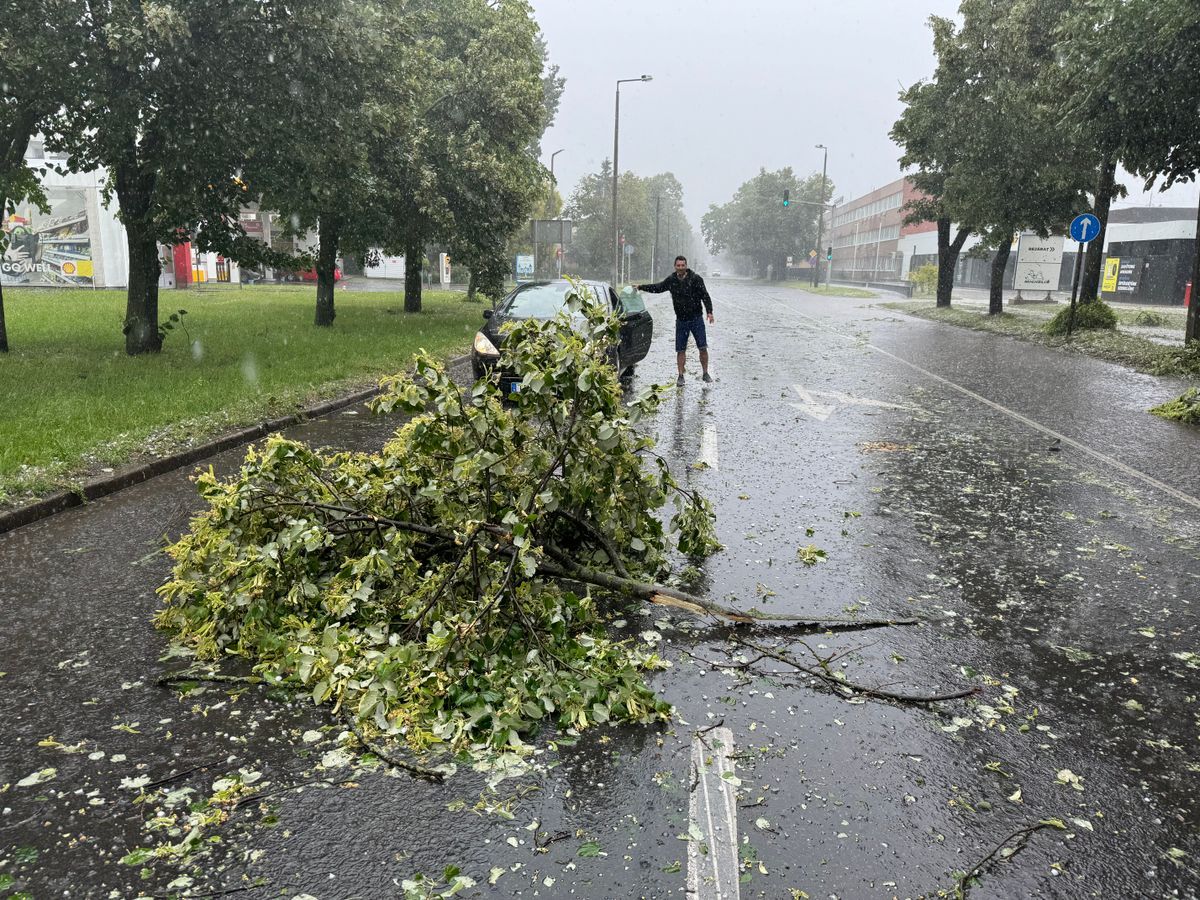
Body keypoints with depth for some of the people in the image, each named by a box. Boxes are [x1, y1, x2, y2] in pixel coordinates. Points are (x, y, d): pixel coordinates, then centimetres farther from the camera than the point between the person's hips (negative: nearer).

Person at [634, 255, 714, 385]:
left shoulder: (696, 279, -9)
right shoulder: (671, 280, 2)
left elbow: (705, 296, -9)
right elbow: (657, 288, 17)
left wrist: (709, 312, -20)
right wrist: (641, 287, 14)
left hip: (696, 319, -3)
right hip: (681, 320, 3)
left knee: (703, 348, -2)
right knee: (680, 350, 4)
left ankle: (705, 374, 13)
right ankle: (681, 376, 12)